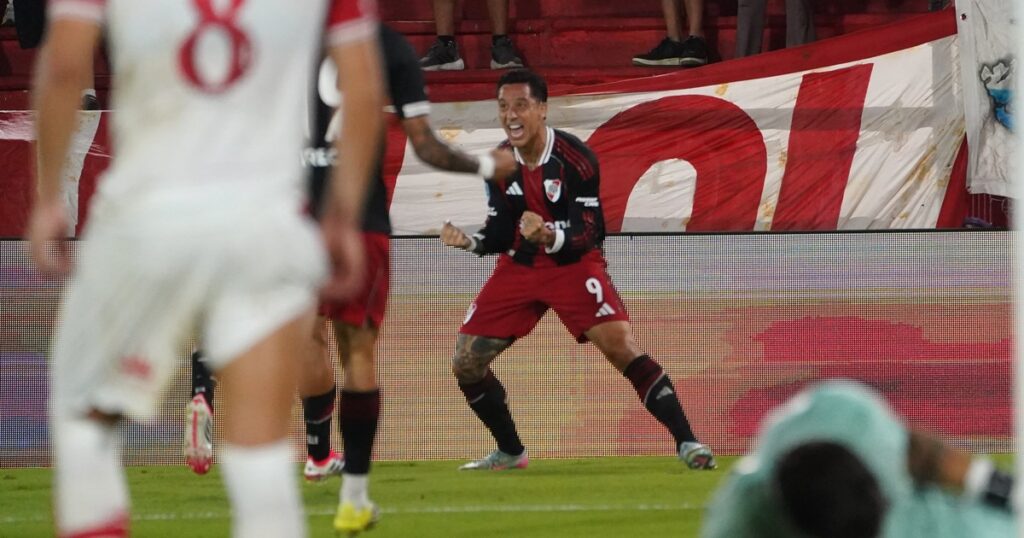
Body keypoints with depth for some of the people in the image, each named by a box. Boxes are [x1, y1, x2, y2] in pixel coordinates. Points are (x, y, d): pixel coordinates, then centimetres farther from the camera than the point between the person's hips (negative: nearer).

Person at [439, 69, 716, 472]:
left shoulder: (575, 159, -21)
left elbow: (587, 236, -22)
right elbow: (501, 234, 1)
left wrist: (550, 236, -43)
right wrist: (469, 242, -20)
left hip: (573, 262, -5)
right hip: (519, 267, 5)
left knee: (621, 347, -23)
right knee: (466, 363, 1)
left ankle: (686, 442, -20)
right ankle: (510, 452, 21)